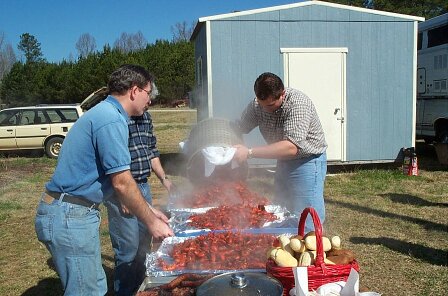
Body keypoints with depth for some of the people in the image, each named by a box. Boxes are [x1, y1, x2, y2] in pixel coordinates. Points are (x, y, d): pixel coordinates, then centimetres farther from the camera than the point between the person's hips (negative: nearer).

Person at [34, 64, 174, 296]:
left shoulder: (104, 113, 14)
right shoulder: (112, 120, -18)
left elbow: (114, 178, 17)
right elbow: (122, 183, -20)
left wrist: (148, 211, 15)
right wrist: (151, 222, -9)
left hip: (71, 213, 10)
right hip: (70, 217, -10)